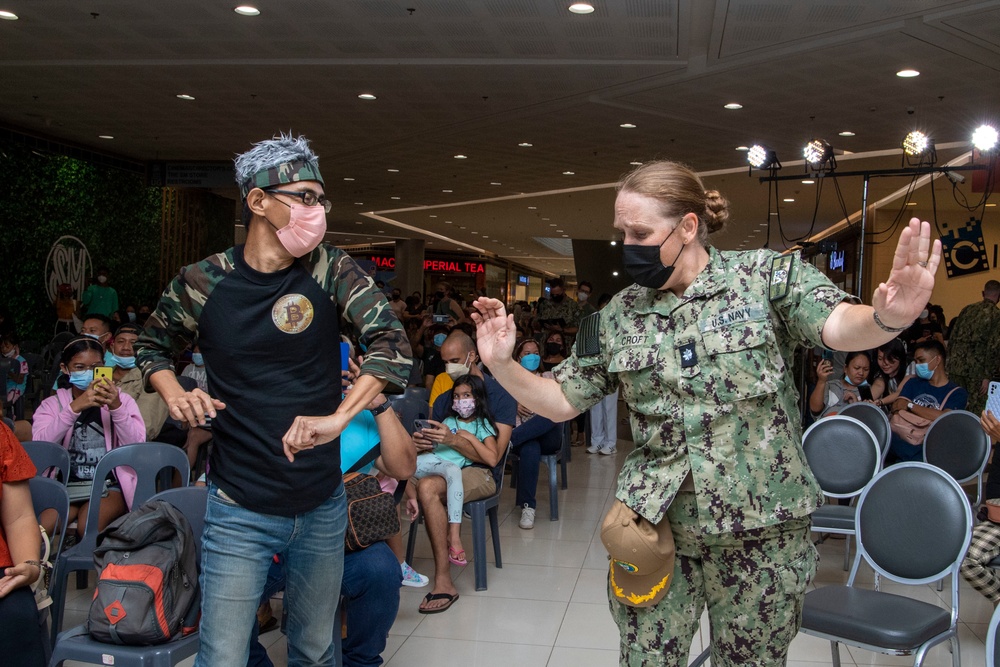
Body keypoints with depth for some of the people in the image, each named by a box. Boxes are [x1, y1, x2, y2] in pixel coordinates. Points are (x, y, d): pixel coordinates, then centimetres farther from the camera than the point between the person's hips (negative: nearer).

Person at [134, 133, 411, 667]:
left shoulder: (330, 270, -6)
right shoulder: (203, 283, -6)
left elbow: (391, 341, -18)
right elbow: (151, 346, 12)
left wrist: (339, 417, -31)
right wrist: (174, 394, -9)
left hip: (322, 507, 2)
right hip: (239, 512, -1)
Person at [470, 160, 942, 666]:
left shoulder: (766, 276, -5)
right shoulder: (616, 317, 5)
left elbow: (838, 326, -20)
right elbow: (562, 400, 8)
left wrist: (887, 319, -43)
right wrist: (502, 365, -9)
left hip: (761, 533, -2)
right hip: (655, 529, 2)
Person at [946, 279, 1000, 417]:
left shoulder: (967, 309, 12)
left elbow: (952, 337, 11)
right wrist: (988, 376, -9)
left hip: (956, 365, 5)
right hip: (977, 368, -5)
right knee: (976, 409, 1)